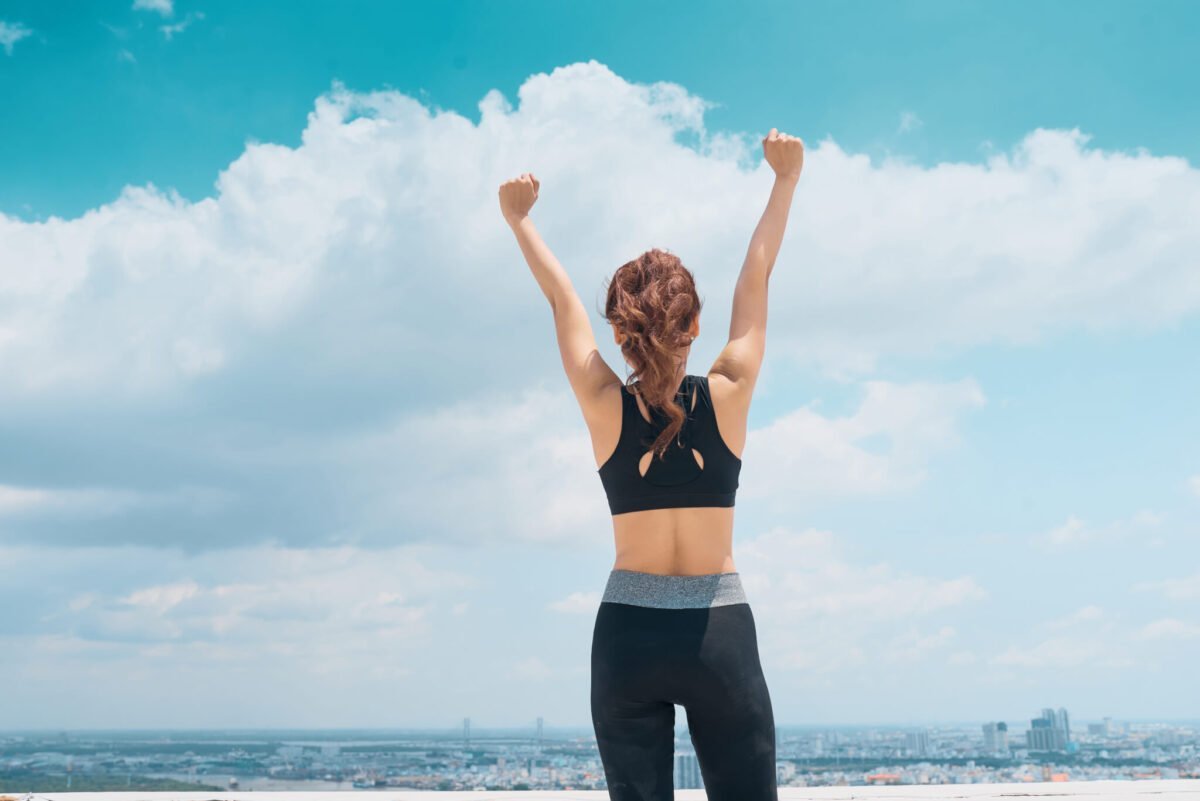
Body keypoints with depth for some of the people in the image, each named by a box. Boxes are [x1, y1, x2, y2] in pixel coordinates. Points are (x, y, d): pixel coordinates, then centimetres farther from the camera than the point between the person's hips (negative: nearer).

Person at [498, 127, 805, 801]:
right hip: (721, 632, 0)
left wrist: (520, 219, 21)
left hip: (628, 634, 1)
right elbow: (757, 279, 4)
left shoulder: (606, 408, -6)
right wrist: (787, 179, 16)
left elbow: (562, 297, 7)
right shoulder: (727, 398, -7)